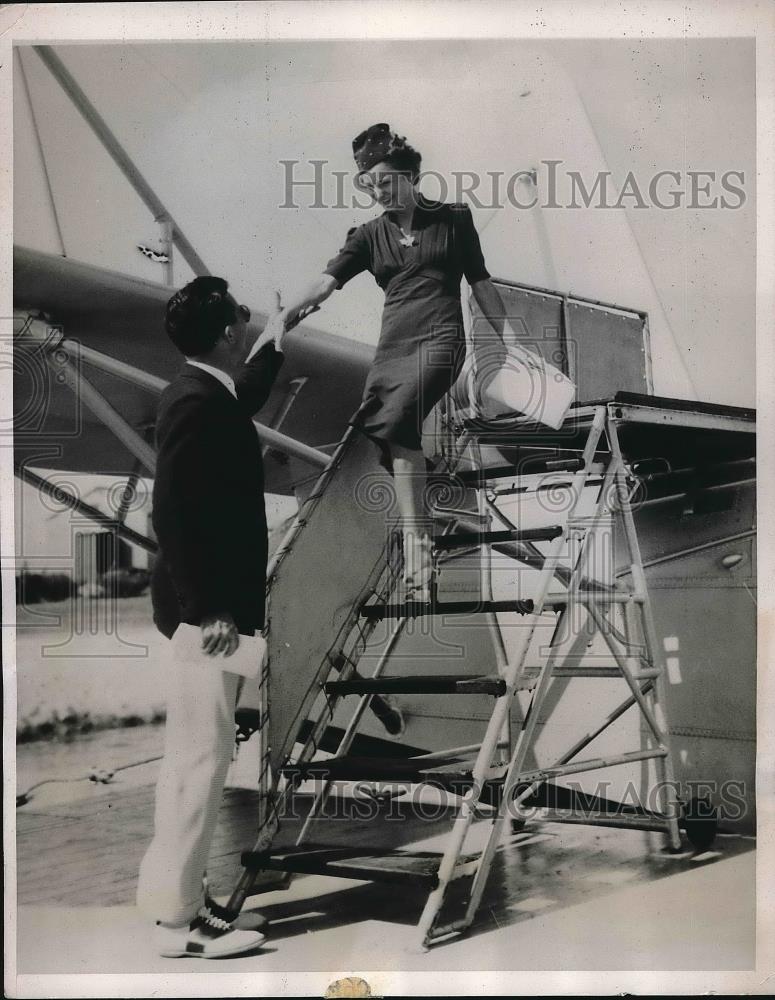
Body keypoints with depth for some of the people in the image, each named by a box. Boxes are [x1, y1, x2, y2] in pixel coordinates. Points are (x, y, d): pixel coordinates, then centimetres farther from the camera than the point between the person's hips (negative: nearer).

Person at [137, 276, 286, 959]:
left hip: (210, 602, 10)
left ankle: (178, 891, 27)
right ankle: (178, 919, 5)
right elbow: (173, 513, -25)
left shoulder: (210, 394, 10)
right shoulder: (194, 404, -19)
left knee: (196, 755, 16)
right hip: (205, 609, -10)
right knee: (203, 756, -4)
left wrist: (277, 338, 40)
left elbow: (244, 403, 36)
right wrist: (207, 610, -23)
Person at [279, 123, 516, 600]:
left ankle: (415, 555, -30)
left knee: (396, 422, -29)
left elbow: (481, 282, 13)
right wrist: (283, 316, -16)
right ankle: (422, 572, 2)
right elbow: (327, 280, 0)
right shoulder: (371, 235, 13)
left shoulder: (453, 219, 8)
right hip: (391, 345, 5)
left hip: (439, 340, -5)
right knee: (401, 442, -4)